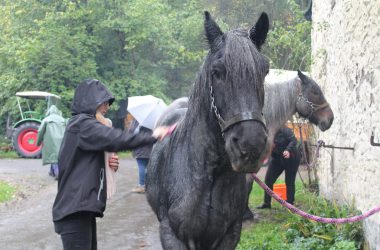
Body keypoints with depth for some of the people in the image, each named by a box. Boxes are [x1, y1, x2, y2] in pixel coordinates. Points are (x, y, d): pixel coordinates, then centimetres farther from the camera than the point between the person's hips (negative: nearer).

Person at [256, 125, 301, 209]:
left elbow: (294, 140, -27)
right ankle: (266, 203, 7)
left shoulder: (284, 130, -20)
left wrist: (288, 150, -42)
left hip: (291, 158, -5)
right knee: (268, 179, -2)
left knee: (289, 181, -1)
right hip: (277, 159, 5)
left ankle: (290, 204, 9)